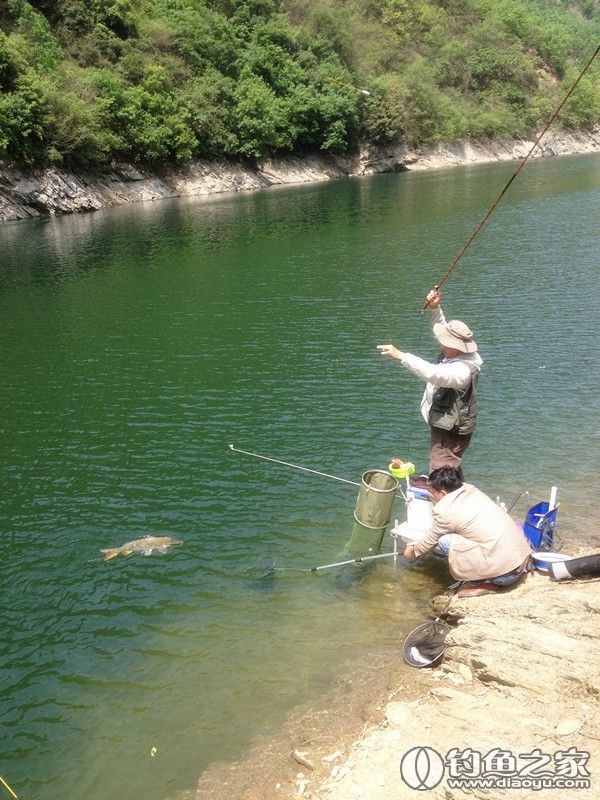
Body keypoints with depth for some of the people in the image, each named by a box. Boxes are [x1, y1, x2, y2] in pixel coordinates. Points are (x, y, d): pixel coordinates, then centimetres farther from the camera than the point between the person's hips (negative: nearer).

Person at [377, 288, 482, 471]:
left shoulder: (462, 370, -31)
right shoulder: (455, 353, -3)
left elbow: (432, 373, -45)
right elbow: (441, 327, 10)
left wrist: (401, 356, -44)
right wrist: (434, 308, -8)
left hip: (451, 432, -10)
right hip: (444, 426, 10)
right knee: (452, 472, 28)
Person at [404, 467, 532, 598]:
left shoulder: (444, 511, -11)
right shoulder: (471, 490, 11)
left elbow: (430, 541, 8)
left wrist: (413, 551, 27)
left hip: (505, 573, -8)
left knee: (442, 540, -5)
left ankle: (484, 584, 1)